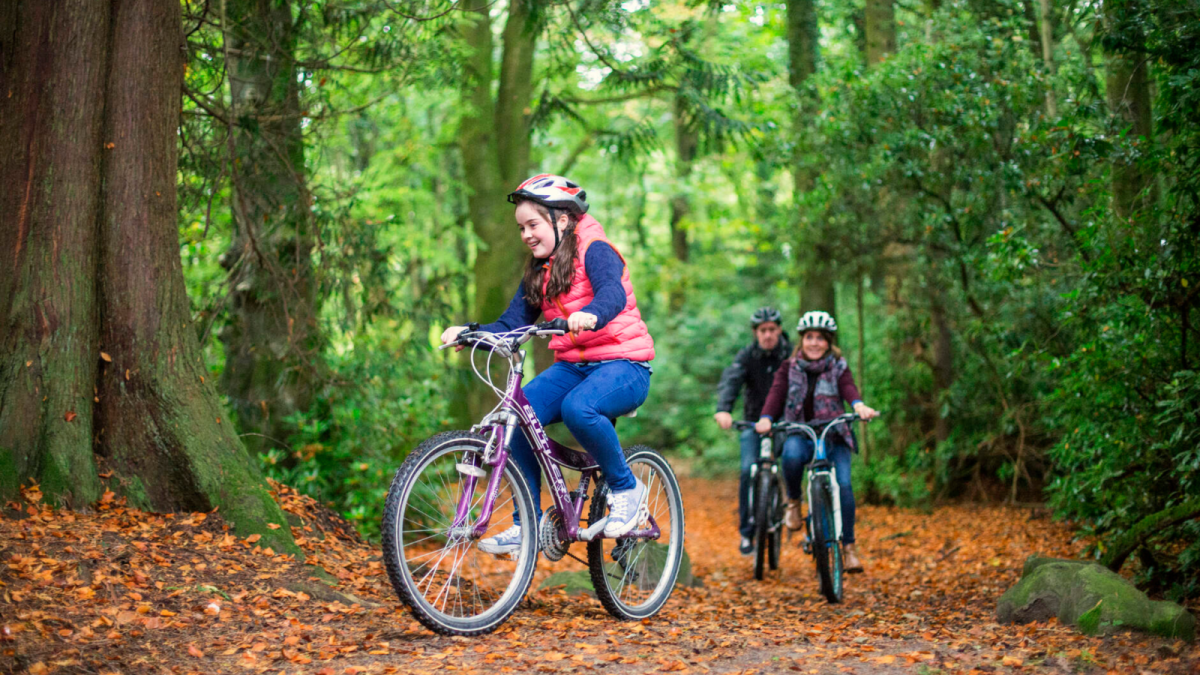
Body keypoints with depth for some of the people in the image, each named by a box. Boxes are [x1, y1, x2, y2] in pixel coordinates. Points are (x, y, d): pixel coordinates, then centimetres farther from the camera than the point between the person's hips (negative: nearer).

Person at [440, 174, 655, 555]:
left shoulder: (595, 250, -7)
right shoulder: (538, 272, 14)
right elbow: (510, 326, 9)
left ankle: (626, 488, -13)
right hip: (571, 366, 7)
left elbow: (614, 294, -27)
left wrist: (589, 316, -50)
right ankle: (529, 525, -11)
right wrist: (469, 332, -10)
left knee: (578, 408, -37)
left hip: (623, 365, -6)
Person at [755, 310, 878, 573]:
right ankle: (793, 501, -6)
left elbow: (848, 387, -13)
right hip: (800, 434, -1)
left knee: (843, 485, -18)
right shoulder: (789, 368, 8)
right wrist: (766, 418, -29)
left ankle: (849, 548, -5)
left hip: (834, 436, 1)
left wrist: (859, 405, -37)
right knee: (791, 455, -36)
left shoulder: (838, 367, 7)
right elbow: (776, 392, -8)